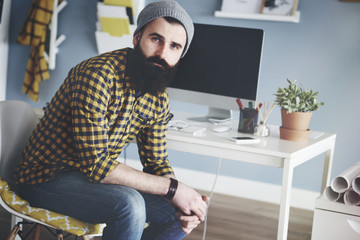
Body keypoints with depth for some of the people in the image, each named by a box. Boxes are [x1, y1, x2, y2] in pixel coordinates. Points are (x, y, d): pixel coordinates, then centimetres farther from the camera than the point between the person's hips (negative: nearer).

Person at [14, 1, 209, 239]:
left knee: (187, 212, -2)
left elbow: (157, 162, 8)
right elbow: (95, 164, -29)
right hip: (48, 177, -8)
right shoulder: (97, 75, -26)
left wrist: (183, 205, -13)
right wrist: (172, 188, -26)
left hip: (99, 174, 8)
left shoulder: (159, 99, 0)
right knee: (129, 204, -33)